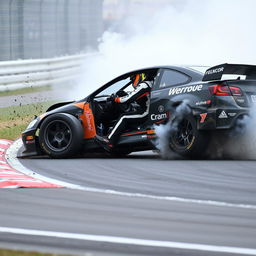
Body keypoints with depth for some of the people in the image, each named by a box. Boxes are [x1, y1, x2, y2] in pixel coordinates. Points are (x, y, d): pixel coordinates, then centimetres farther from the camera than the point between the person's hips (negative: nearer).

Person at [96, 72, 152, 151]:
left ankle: (109, 141, -20)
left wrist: (116, 99, -2)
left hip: (144, 114, -10)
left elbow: (129, 98, -15)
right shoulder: (148, 85, 23)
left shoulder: (143, 85, -11)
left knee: (124, 118, -14)